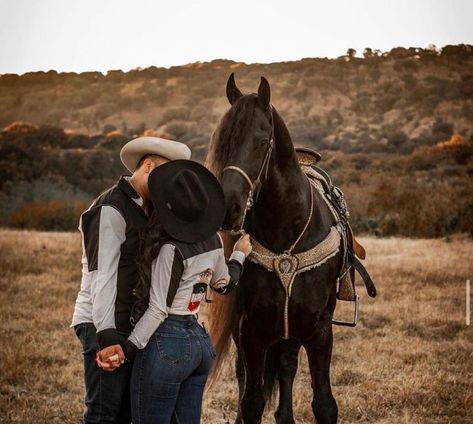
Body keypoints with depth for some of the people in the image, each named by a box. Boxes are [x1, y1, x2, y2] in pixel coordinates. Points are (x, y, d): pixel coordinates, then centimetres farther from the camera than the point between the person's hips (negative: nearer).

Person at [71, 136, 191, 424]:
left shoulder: (143, 211, 17)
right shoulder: (110, 209, -12)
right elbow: (102, 277, -19)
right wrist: (107, 335, -25)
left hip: (132, 326, 9)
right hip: (106, 327, -9)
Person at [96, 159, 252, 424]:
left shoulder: (171, 250, -18)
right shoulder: (214, 241, 5)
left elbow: (158, 310, -19)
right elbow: (224, 284, 23)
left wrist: (127, 350, -18)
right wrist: (240, 255, 40)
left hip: (167, 343, -8)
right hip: (201, 340, 8)